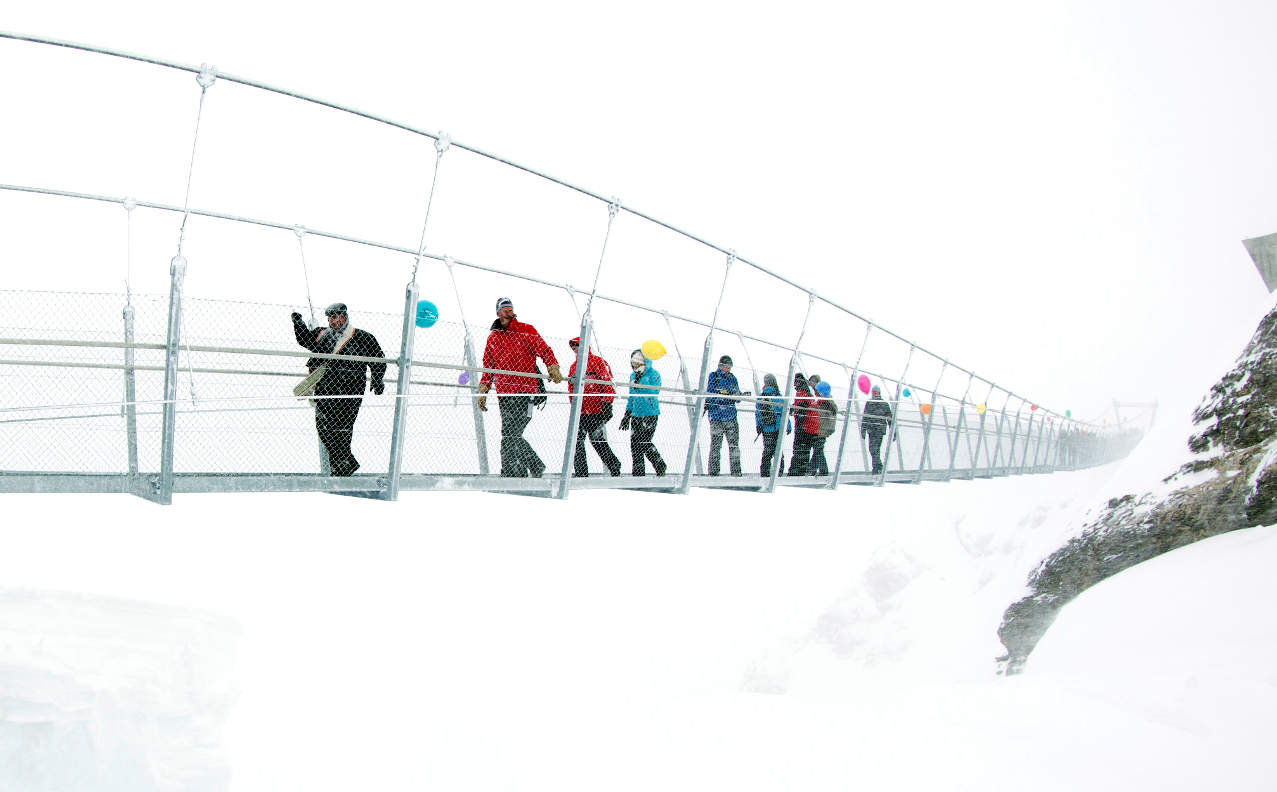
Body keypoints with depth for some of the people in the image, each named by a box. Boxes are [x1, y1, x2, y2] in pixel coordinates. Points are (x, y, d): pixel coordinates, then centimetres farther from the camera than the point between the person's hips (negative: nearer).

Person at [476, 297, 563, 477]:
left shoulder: (526, 330, 4)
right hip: (504, 394, 6)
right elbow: (488, 366, 23)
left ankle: (510, 474, -9)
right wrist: (483, 391, 16)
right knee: (512, 436, 3)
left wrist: (553, 367, -17)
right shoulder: (493, 337, 18)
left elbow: (544, 349, 1)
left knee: (510, 434, -14)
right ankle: (536, 466, 13)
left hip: (524, 390, -6)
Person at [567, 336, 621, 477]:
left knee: (597, 441, -6)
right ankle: (581, 472, 4)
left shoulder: (598, 362, -2)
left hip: (596, 411, -7)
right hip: (580, 412, 7)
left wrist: (607, 404, -14)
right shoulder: (573, 367, 19)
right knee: (577, 441, -1)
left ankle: (614, 466, 10)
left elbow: (608, 383, -7)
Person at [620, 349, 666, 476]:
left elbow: (654, 392, -18)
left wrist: (639, 385, -22)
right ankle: (638, 473, 14)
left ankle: (660, 467, 4)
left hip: (650, 414, -7)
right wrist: (627, 414, 21)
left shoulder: (653, 374, -6)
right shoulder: (633, 375, 15)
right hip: (636, 414, 7)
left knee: (644, 442, -12)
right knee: (635, 443, 4)